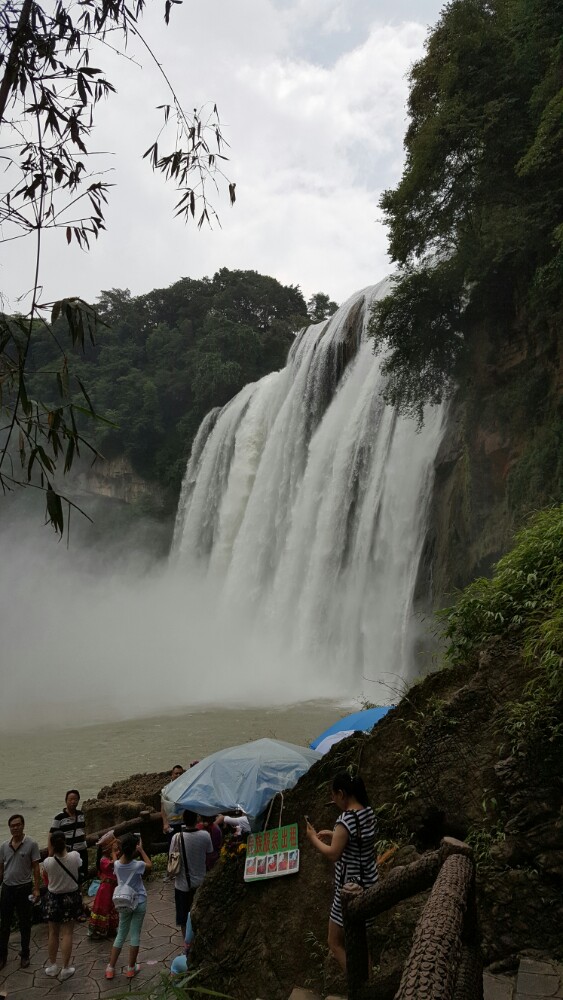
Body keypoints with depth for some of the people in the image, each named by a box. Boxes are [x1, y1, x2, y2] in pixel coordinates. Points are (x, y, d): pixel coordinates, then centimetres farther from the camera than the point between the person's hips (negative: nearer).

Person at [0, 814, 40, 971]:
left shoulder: (31, 844, -10)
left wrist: (36, 889, -11)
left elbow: (36, 868, -7)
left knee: (25, 923, 8)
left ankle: (25, 955, 23)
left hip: (24, 888, -3)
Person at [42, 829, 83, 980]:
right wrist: (64, 848, 3)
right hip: (72, 897, 0)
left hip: (54, 898, 0)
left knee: (53, 933, 18)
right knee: (67, 933, 9)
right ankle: (66, 968, 15)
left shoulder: (48, 862, -23)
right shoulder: (74, 856, -21)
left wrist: (51, 852, -4)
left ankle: (52, 965, 31)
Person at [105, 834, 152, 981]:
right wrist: (141, 850, -1)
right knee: (135, 935, 8)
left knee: (120, 935, 15)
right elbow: (150, 865, -1)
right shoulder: (137, 865, -22)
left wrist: (126, 850, 2)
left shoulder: (117, 865, -13)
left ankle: (110, 968, 17)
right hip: (139, 903, -3)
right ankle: (131, 968, 16)